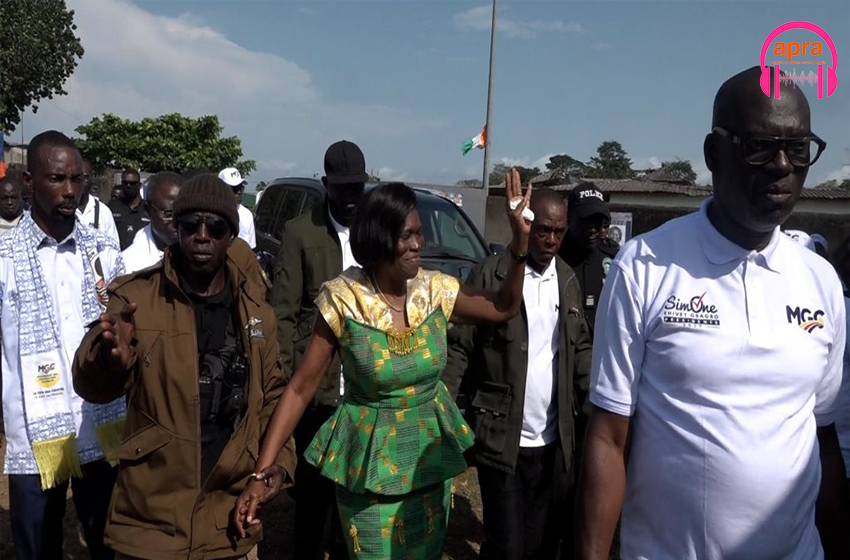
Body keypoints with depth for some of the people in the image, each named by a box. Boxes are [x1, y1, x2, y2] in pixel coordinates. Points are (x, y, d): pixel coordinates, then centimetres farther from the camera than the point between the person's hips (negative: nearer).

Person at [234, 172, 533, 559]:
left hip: (432, 456, 4)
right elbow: (301, 387, -13)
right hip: (370, 462, -3)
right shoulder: (343, 299, -17)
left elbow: (504, 308, 5)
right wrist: (262, 472, -18)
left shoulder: (436, 289, -8)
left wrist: (520, 241, -9)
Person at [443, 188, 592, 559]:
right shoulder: (490, 274, -9)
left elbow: (580, 348, 13)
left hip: (554, 442, 5)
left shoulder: (568, 281, 7)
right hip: (502, 441, -4)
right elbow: (458, 347, -8)